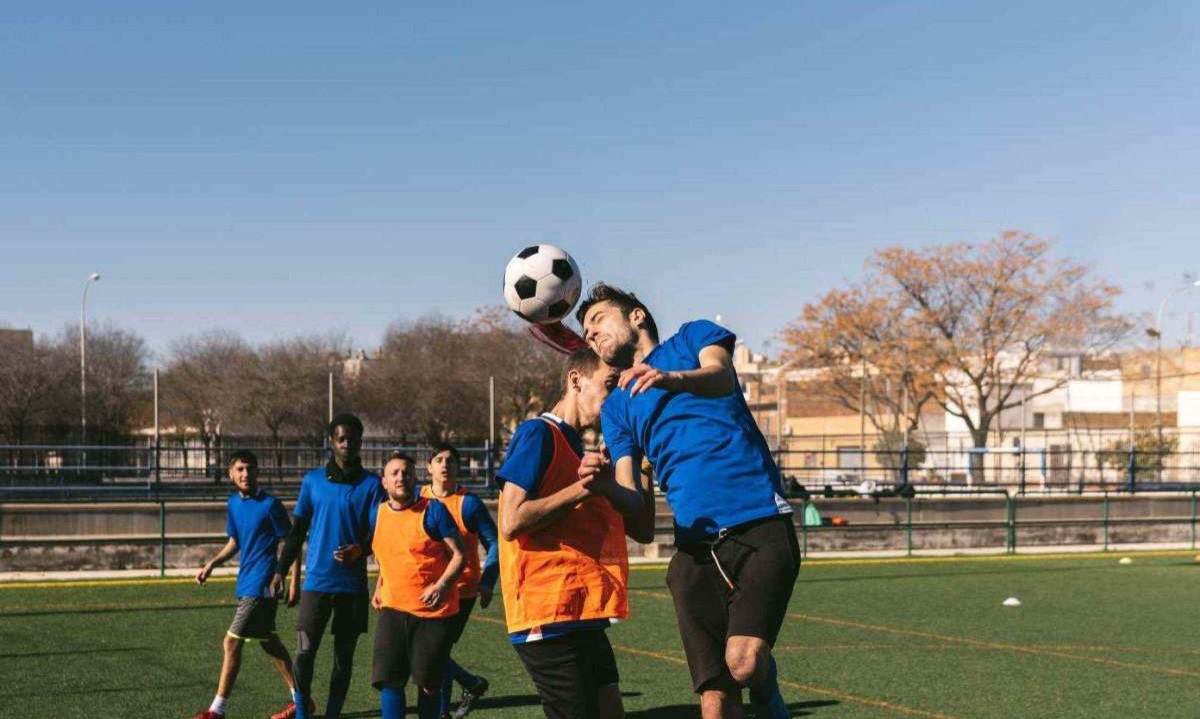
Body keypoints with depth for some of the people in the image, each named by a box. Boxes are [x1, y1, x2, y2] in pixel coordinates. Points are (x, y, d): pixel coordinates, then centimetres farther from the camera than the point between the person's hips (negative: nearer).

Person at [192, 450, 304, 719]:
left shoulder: (270, 505, -13)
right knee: (269, 642, 13)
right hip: (247, 584, 8)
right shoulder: (234, 504, 9)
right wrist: (211, 564, 8)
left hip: (260, 586, -8)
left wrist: (294, 582, -14)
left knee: (232, 642, -8)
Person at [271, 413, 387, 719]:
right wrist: (281, 570, 8)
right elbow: (297, 530, 12)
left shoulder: (371, 484, 1)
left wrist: (360, 549, -23)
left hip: (353, 584, 0)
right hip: (316, 581, 0)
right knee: (304, 651, -6)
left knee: (343, 656, 6)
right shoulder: (313, 480, 6)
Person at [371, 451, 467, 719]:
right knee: (388, 679, -7)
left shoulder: (433, 510, -7)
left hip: (433, 611, -4)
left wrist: (442, 586, -21)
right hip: (392, 609, 4)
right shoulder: (379, 513, 8)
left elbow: (459, 555, -7)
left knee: (428, 683, 5)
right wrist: (379, 589, 13)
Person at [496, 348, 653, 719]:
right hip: (550, 618, -9)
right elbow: (511, 523, -17)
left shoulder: (583, 451, 20)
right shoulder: (538, 434, -6)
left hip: (584, 619, 9)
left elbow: (642, 529, 16)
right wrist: (581, 489, -21)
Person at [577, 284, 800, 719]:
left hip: (762, 525, -4)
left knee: (743, 662, -22)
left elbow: (721, 376, -11)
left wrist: (672, 378, -33)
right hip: (695, 546, 4)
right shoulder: (616, 407, 22)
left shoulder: (695, 336, 13)